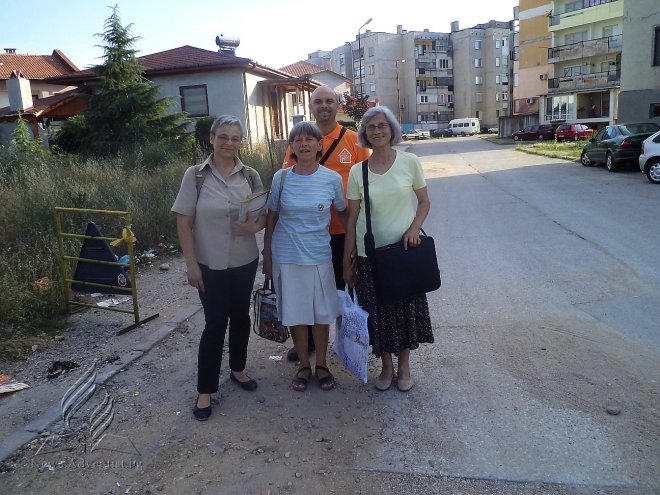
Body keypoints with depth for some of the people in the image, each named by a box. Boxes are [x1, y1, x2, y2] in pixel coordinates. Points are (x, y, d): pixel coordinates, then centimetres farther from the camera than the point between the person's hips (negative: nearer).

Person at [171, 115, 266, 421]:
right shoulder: (195, 175, -8)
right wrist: (191, 264, -10)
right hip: (210, 265, -3)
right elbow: (183, 223, -7)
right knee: (215, 323, 1)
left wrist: (255, 226, -16)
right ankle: (205, 389, 17)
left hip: (245, 262, 3)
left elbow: (266, 214, 7)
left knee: (240, 316, 15)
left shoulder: (250, 176, 0)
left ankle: (237, 368, 38)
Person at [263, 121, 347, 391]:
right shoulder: (281, 178, -3)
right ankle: (304, 365, 29)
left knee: (321, 313, 9)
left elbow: (343, 213, 10)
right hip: (286, 257, 0)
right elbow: (271, 218, 4)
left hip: (319, 256, 0)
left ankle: (321, 364, 30)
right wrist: (267, 257, 4)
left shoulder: (332, 179, -4)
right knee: (296, 315, 9)